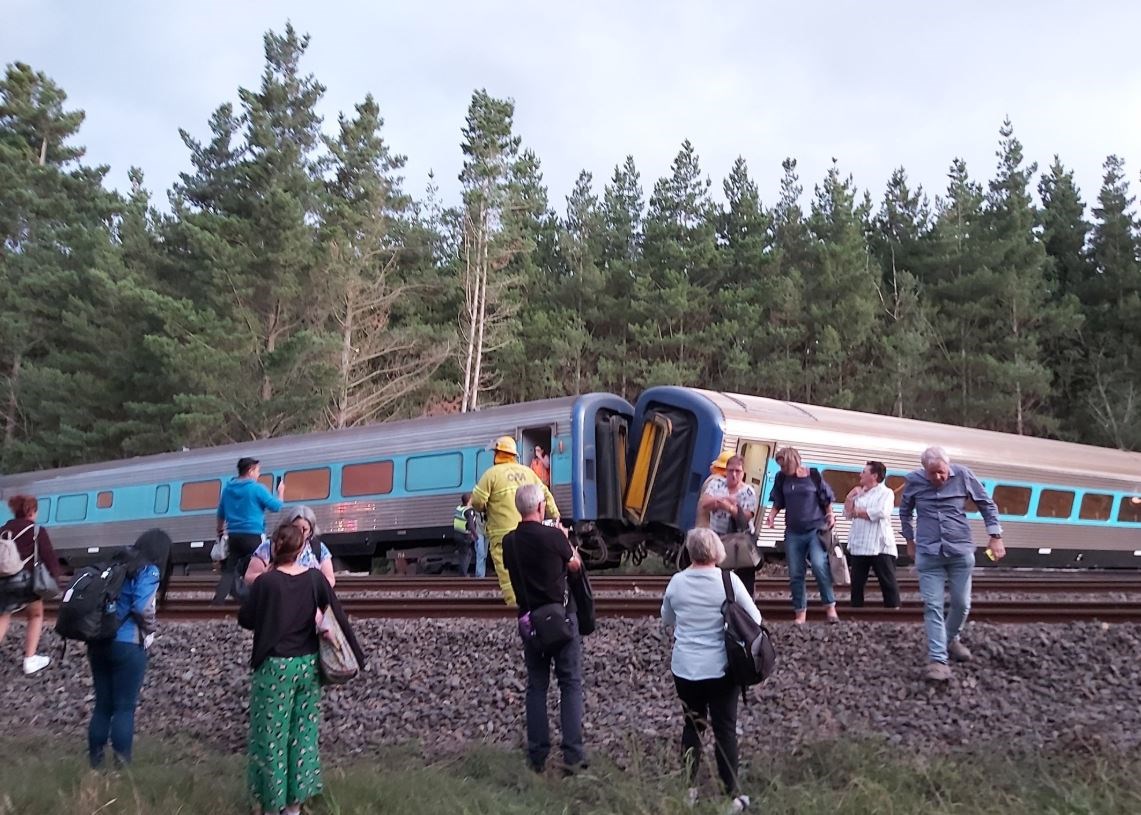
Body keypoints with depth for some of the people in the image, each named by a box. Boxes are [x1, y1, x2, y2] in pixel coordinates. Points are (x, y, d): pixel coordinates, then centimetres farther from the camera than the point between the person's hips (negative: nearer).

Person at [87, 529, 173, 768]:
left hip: (99, 642, 7)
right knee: (125, 707, 2)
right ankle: (122, 763, 5)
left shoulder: (117, 563, 14)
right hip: (128, 646, -7)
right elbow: (142, 609, -18)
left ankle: (95, 761, 18)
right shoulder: (149, 570, -8)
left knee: (102, 705, 14)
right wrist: (149, 630, -1)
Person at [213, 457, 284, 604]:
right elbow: (276, 506, -5)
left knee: (230, 569, 8)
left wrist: (220, 530, 36)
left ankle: (219, 598, -3)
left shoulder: (227, 488, 10)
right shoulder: (257, 488, -9)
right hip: (253, 536, -6)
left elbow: (220, 514, 21)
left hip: (233, 535, 6)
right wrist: (281, 492, 14)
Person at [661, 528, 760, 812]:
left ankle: (689, 788, 22)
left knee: (692, 725, 16)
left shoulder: (676, 582, -4)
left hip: (684, 668, 3)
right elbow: (755, 619, -3)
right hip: (720, 669, -2)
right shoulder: (728, 580, -12)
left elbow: (666, 620, 12)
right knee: (724, 729, 6)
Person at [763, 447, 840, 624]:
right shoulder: (781, 478, 3)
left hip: (816, 529, -4)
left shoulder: (813, 475, -4)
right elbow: (778, 503, 11)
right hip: (793, 532, 4)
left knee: (819, 565, -22)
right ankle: (800, 612, 12)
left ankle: (830, 607, -8)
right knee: (795, 574, 3)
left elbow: (827, 499, 4)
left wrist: (830, 515, -11)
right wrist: (771, 515, -6)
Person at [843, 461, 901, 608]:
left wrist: (857, 512, -6)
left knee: (888, 582, -3)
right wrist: (850, 496, 1)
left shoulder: (886, 492, -1)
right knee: (857, 582, 8)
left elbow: (880, 512, -18)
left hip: (880, 546, -6)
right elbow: (847, 514, 12)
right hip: (859, 546, 6)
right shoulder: (859, 494, 18)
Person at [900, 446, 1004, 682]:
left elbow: (987, 505, 4)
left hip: (961, 551, 1)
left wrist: (995, 536, 0)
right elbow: (905, 512, 13)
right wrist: (910, 542, 17)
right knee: (933, 606, -4)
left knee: (962, 603, 10)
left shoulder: (963, 475, -7)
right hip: (928, 553, -1)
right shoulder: (913, 480, -5)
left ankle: (951, 639, 37)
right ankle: (937, 659, -2)